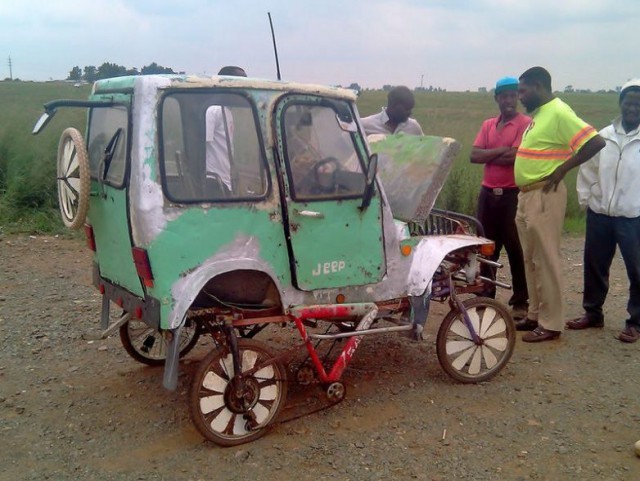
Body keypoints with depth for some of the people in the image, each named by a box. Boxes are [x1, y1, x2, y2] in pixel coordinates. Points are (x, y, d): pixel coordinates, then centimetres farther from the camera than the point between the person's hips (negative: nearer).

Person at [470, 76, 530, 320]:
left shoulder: (526, 124, -5)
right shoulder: (487, 125, 12)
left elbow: (517, 157, -18)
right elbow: (474, 156, 0)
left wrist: (488, 156, -5)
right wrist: (501, 151, -12)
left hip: (514, 194, -5)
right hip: (488, 193, 6)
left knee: (516, 249, 1)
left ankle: (520, 301, 11)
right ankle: (486, 295, 24)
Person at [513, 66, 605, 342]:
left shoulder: (558, 113, -15)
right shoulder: (539, 113, 14)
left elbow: (595, 142, -22)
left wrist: (562, 169, -17)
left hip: (544, 197, -10)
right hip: (527, 196, 10)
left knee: (546, 261, -3)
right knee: (530, 260, 15)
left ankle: (550, 324, 6)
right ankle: (536, 314, 26)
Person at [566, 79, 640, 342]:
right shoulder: (603, 136, 6)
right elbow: (588, 168, 12)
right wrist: (585, 199, 6)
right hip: (599, 214, 4)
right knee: (594, 266, 13)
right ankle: (592, 313, 29)